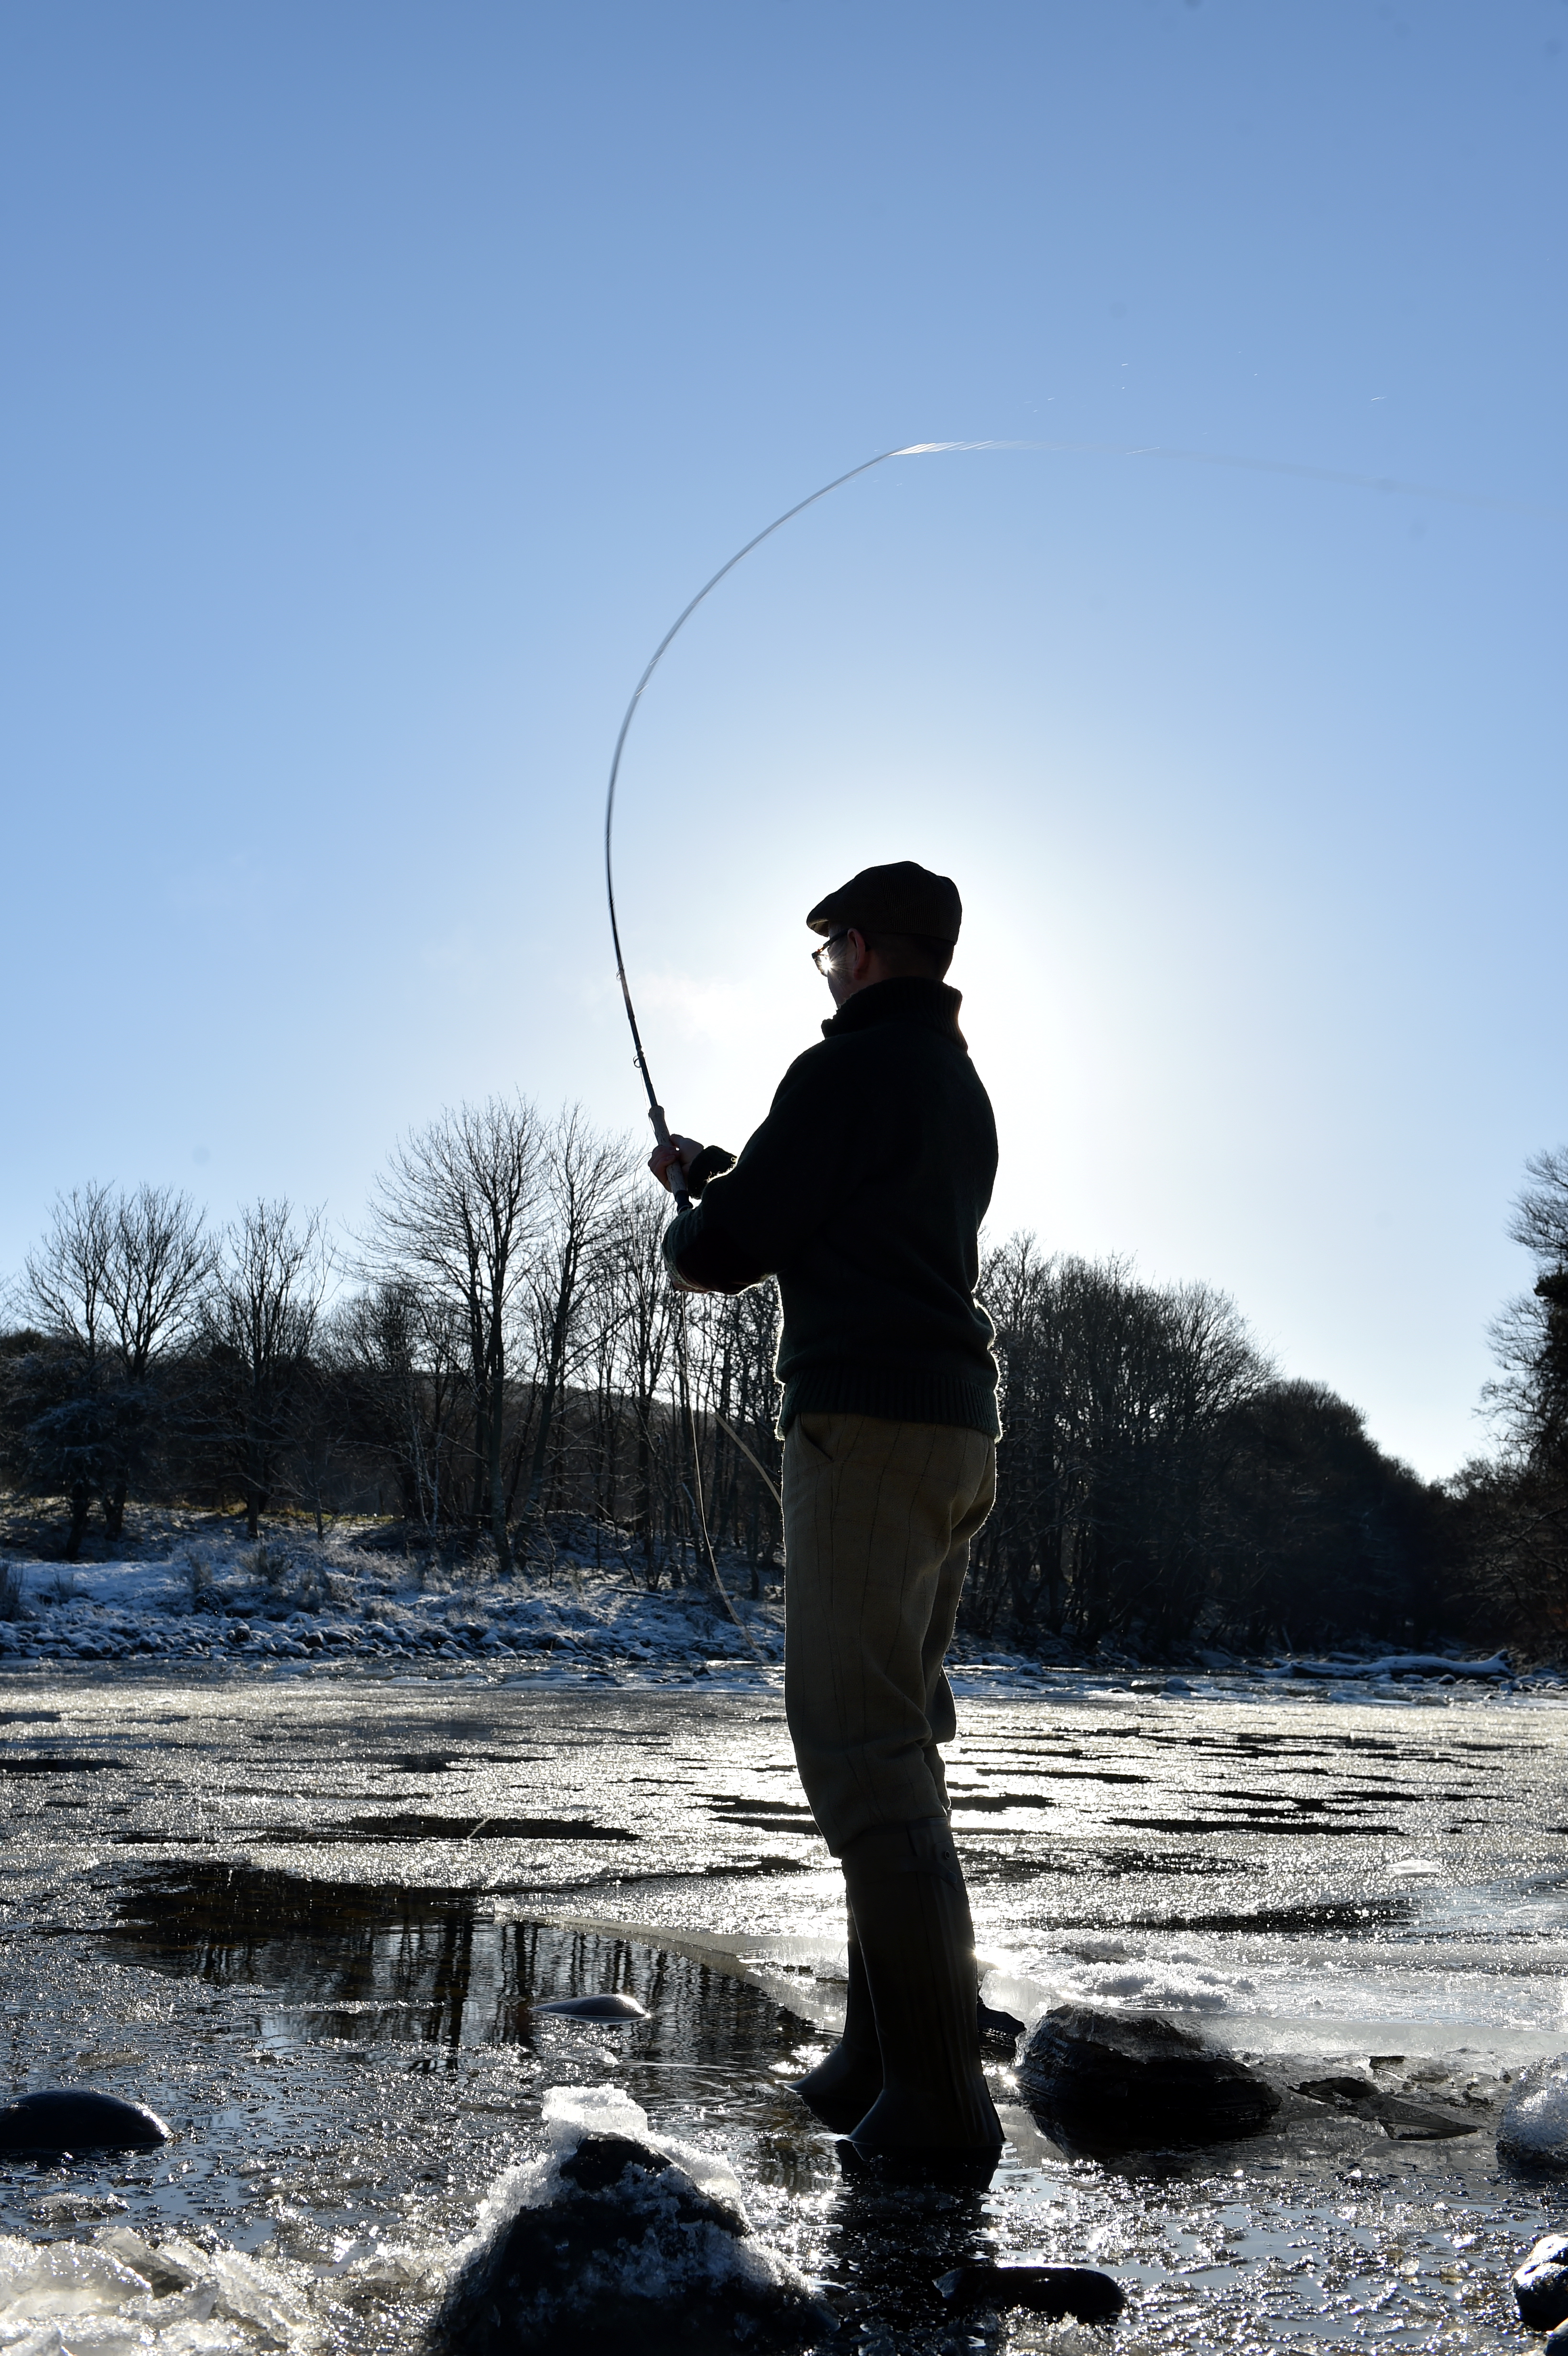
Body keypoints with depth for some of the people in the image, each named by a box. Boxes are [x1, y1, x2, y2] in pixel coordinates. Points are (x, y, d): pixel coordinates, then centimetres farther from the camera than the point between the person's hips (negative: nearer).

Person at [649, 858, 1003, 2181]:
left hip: (866, 1425, -10)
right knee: (897, 1735, 14)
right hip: (958, 1430, 10)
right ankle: (887, 2055, 20)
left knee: (859, 1743, -10)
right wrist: (719, 1177, 35)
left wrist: (684, 1241, 15)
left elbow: (729, 1250, -9)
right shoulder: (963, 1091, 21)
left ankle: (936, 2105, -9)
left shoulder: (848, 1072, -8)